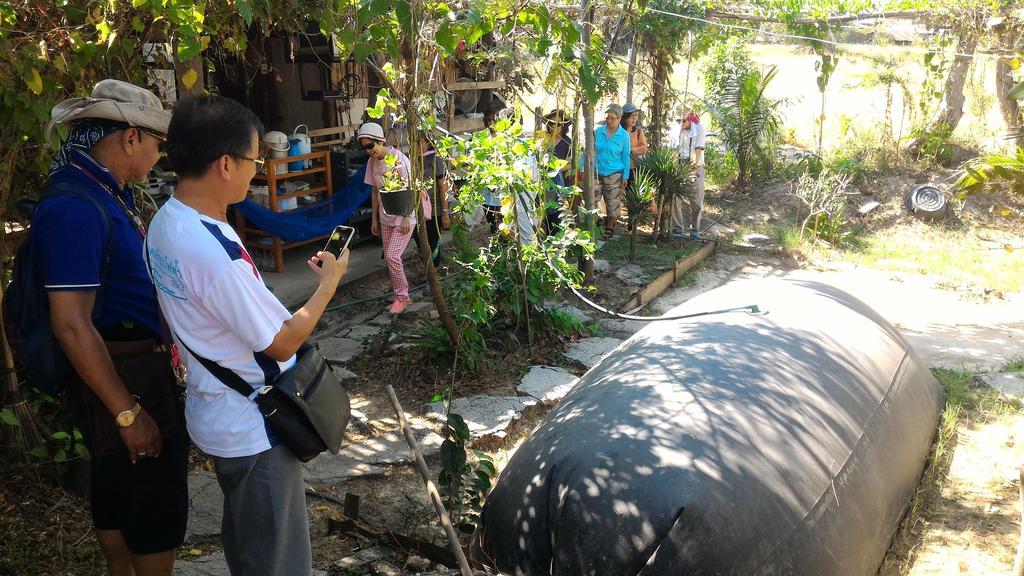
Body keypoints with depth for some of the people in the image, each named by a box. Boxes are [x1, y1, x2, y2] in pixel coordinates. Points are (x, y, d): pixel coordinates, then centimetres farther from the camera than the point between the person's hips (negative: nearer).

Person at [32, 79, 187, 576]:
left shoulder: (109, 191, 7)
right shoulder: (75, 208, -24)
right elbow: (71, 325, -26)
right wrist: (127, 412, -23)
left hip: (137, 363, 10)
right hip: (121, 376, -10)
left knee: (117, 488, 22)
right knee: (159, 502, 2)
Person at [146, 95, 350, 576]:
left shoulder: (165, 222, -1)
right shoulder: (215, 253, -31)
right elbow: (282, 343, -21)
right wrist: (328, 284, -10)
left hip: (218, 414, 9)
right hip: (252, 428, -9)